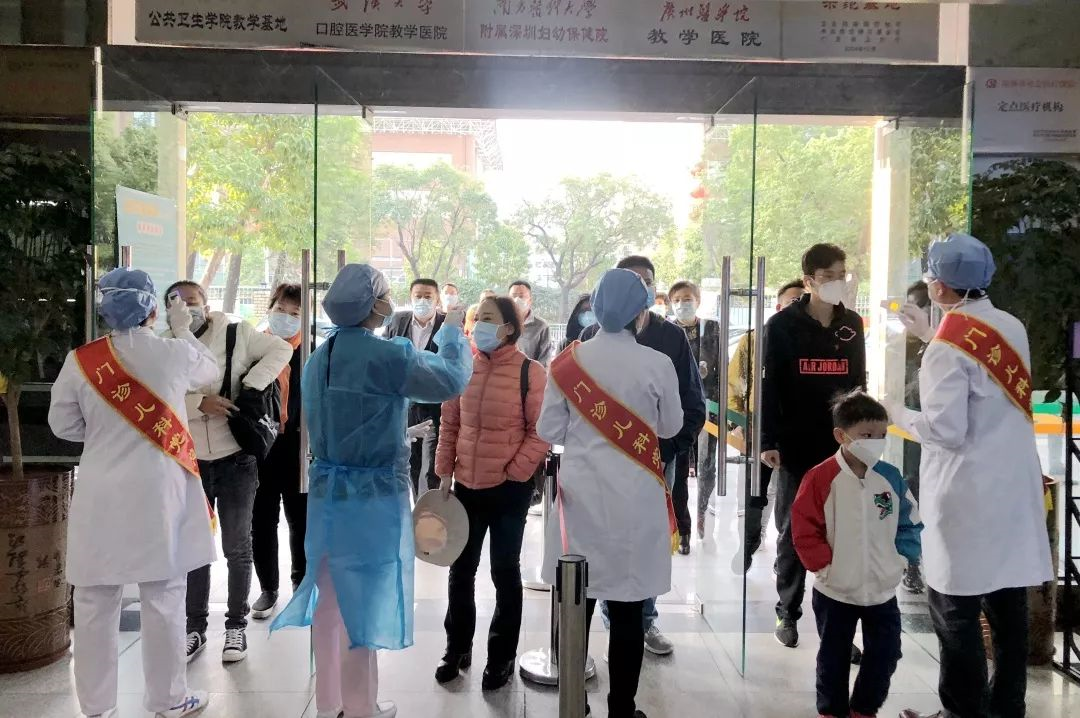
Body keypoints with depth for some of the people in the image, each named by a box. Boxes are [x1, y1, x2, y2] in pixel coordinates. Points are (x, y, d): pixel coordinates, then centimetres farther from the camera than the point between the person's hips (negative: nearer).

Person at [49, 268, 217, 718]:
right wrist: (184, 331, 30)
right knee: (164, 599, 10)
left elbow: (63, 425, 7)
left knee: (95, 603, 13)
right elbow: (209, 371, 17)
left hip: (100, 496, 2)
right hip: (159, 493, -1)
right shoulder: (176, 353, -6)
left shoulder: (81, 361, -3)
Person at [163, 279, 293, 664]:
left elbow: (281, 349, -5)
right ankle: (195, 627, 26)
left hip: (235, 459, -2)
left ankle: (237, 625, 21)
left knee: (237, 547, 7)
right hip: (188, 463, 2)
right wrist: (199, 402, -24)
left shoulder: (236, 334, -5)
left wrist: (250, 385, -15)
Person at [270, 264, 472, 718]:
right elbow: (452, 380, -9)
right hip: (373, 497, -7)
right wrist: (452, 331, 7)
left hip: (326, 492, 7)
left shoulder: (318, 359, 6)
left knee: (331, 597, 17)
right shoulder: (387, 355, -18)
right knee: (363, 600, 5)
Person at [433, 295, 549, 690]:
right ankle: (457, 648, 32)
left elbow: (541, 432, -9)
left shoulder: (530, 372, -10)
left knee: (505, 572, 9)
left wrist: (513, 472, -13)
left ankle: (502, 657, 24)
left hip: (509, 489, -4)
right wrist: (445, 473, 6)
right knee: (461, 570, 14)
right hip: (466, 485, 5)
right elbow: (450, 424, 9)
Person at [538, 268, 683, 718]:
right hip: (634, 498, -2)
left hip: (580, 495, 2)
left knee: (576, 602, 14)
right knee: (627, 609, 7)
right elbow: (671, 427, 4)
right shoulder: (656, 364, -10)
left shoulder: (568, 362, -5)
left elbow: (549, 431, 1)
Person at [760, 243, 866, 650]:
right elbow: (769, 385, -7)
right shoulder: (783, 325, -5)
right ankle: (788, 613, 17)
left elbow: (858, 383, 14)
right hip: (796, 446, -3)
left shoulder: (852, 324, 9)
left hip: (841, 446, 4)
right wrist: (768, 441, -12)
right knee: (794, 531, 5)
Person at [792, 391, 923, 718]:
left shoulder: (891, 477, -4)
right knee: (833, 657, 12)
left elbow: (911, 522, 7)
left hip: (883, 588, 3)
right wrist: (824, 566, -14)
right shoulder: (821, 478, -15)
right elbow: (804, 530, -12)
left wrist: (900, 559, -2)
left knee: (885, 654, 12)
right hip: (835, 590, -3)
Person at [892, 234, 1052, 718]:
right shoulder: (1012, 327, 4)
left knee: (955, 609, 5)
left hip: (968, 495, -7)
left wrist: (898, 415, -2)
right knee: (1008, 605, 15)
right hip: (1015, 488, 8)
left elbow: (945, 430, -18)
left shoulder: (949, 346, -18)